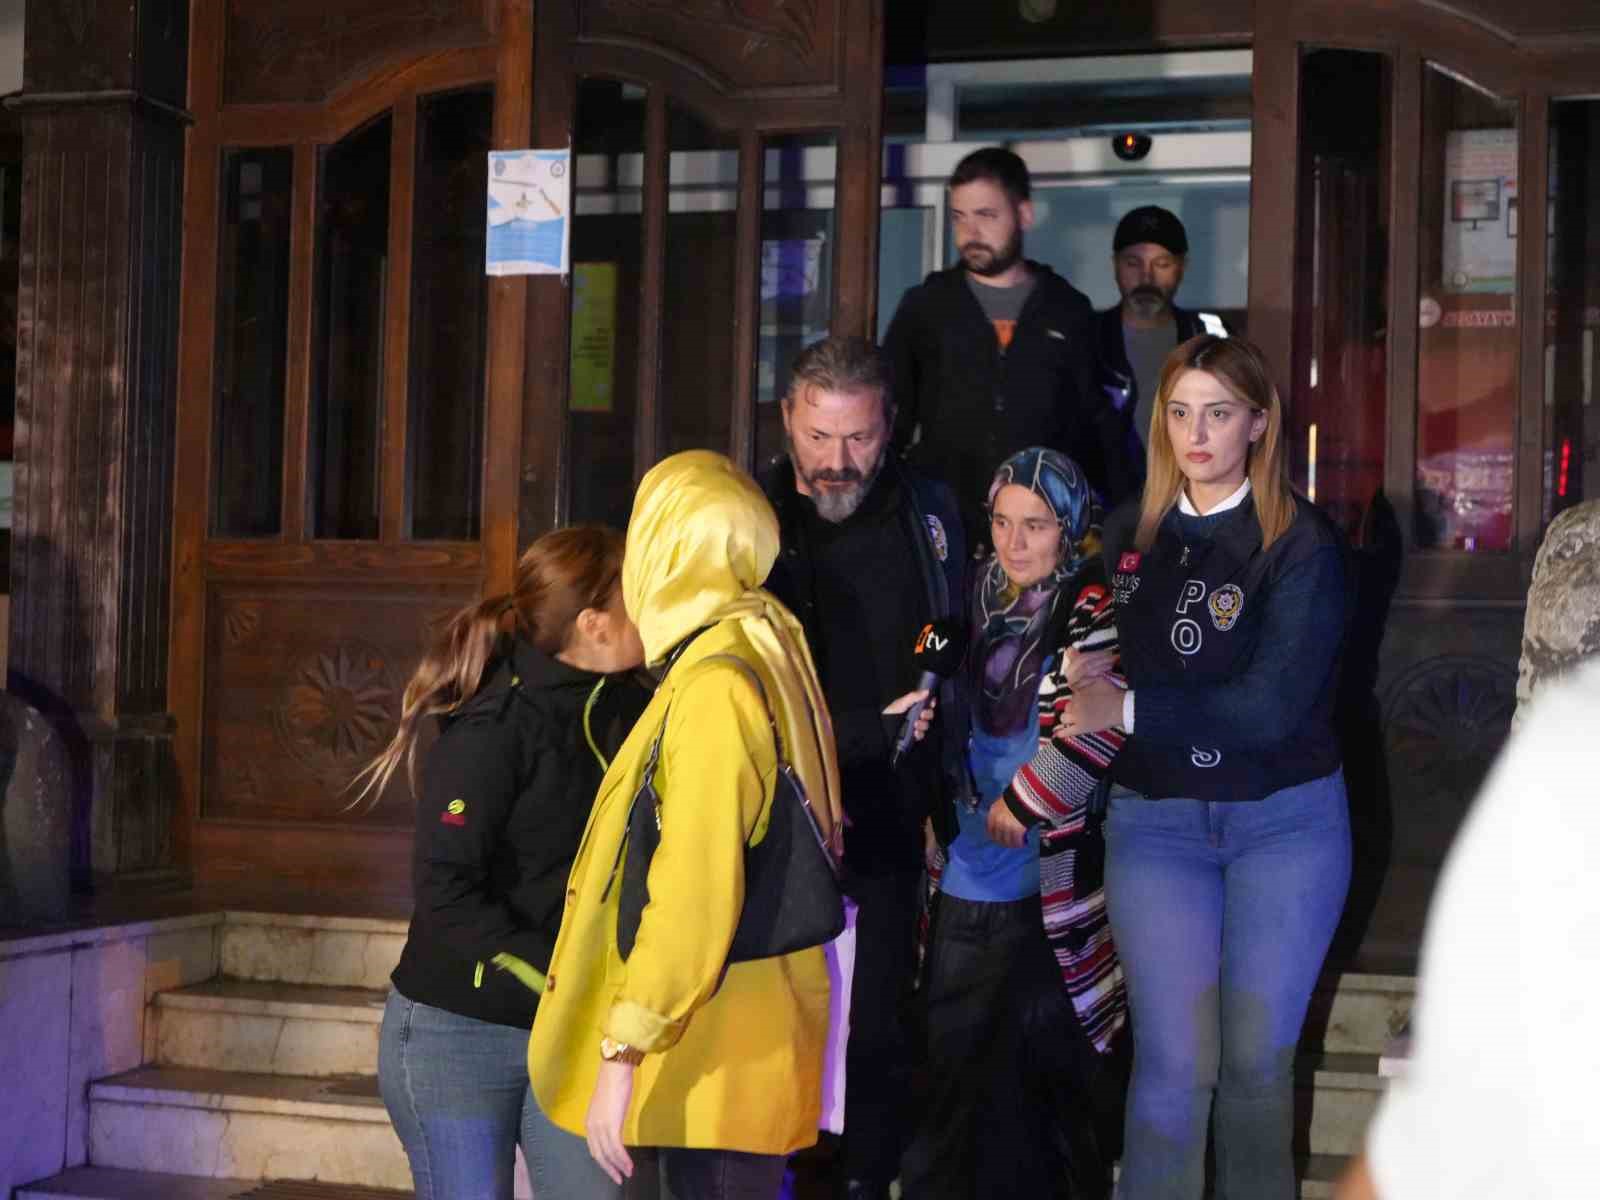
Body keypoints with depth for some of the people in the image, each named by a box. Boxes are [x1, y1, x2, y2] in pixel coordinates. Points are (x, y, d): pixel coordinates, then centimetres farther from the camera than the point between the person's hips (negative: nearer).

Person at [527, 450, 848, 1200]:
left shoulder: (714, 684, -18)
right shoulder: (769, 650, 9)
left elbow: (694, 890, -23)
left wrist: (623, 1051, -22)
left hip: (715, 1056, -9)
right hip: (727, 1036, 9)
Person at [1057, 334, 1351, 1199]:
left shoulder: (1301, 543, -7)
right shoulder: (1128, 536, 6)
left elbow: (1272, 706, -17)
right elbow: (1100, 672, 17)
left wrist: (1126, 711, -16)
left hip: (1287, 819, -2)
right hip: (1154, 820, 2)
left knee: (1258, 1053, 6)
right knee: (1174, 1061, -4)